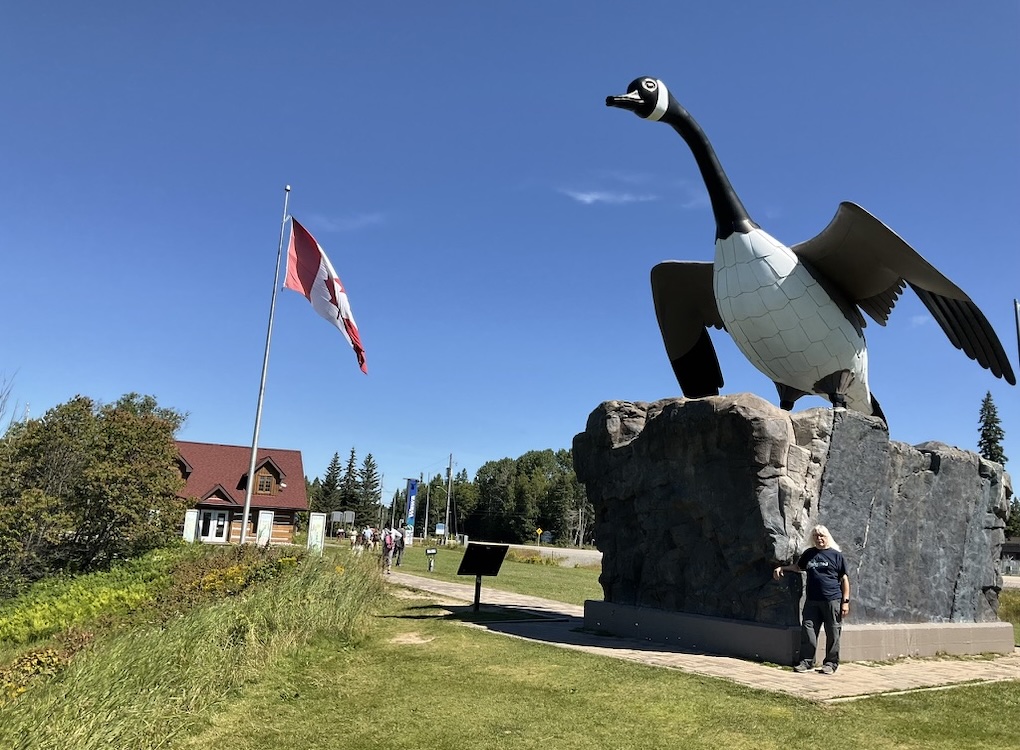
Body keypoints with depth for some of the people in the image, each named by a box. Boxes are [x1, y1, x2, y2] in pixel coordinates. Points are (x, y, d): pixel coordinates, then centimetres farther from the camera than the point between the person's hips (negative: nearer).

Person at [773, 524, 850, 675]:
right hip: (812, 600, 4)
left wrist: (845, 601, -3)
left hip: (832, 600, -4)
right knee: (808, 630, 0)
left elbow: (844, 579, 1)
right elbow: (797, 567, 30)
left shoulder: (836, 555, 0)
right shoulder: (809, 553, 12)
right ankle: (807, 661, 9)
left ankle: (831, 662, 16)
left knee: (832, 633, 3)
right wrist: (782, 568, 15)